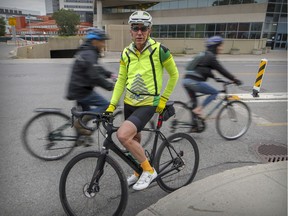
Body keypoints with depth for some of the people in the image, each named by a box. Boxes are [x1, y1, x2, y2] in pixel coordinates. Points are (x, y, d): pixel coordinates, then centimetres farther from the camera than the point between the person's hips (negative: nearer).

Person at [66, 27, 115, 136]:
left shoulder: (85, 52, 13)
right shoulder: (89, 55, -20)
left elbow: (97, 69, 22)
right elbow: (95, 77, -27)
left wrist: (110, 74, 13)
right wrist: (111, 86, -21)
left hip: (77, 89, 10)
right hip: (81, 90, -10)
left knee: (87, 112, 22)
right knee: (105, 105, -11)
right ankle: (79, 123, -7)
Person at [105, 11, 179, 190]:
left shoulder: (159, 50, -12)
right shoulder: (126, 53, 1)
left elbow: (174, 75, -1)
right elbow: (121, 80, 6)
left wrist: (163, 98, -2)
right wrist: (112, 104, -1)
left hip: (148, 104, -5)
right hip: (130, 103, 6)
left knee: (123, 135, -23)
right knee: (134, 140, 17)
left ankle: (149, 170, -1)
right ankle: (139, 172, 43)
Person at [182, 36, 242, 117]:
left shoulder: (203, 55, 24)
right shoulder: (210, 57, -3)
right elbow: (221, 70, -4)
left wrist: (215, 77, 36)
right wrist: (235, 80, 3)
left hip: (186, 80, 9)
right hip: (194, 82, -9)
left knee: (194, 101, 19)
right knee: (214, 93, 5)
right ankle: (198, 109, -3)